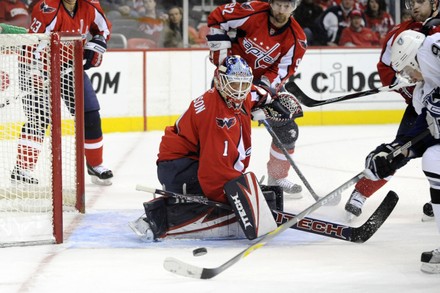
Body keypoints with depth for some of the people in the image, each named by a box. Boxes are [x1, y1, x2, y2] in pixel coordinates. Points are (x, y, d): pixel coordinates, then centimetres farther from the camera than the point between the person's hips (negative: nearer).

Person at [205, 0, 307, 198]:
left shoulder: (296, 39, -16)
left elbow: (282, 71, -16)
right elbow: (217, 18, -13)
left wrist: (263, 87, -31)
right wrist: (222, 53, -17)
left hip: (266, 79, 3)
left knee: (287, 130, 2)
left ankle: (277, 177, 20)